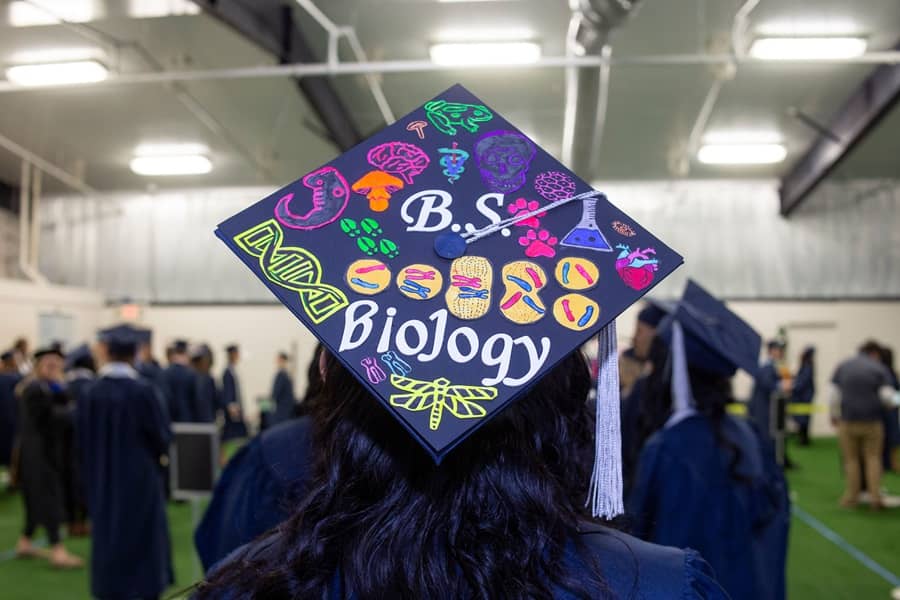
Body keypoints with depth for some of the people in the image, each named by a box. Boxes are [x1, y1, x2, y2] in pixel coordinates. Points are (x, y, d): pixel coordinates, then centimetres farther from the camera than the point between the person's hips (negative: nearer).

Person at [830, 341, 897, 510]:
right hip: (872, 421, -1)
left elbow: (834, 394, 2)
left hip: (848, 421, 1)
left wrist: (834, 415, 13)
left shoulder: (843, 367, 6)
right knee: (873, 458, 7)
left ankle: (851, 498, 12)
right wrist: (894, 398, 11)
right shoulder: (879, 369, -1)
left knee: (851, 460, 9)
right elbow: (887, 396, -11)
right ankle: (875, 497, 1)